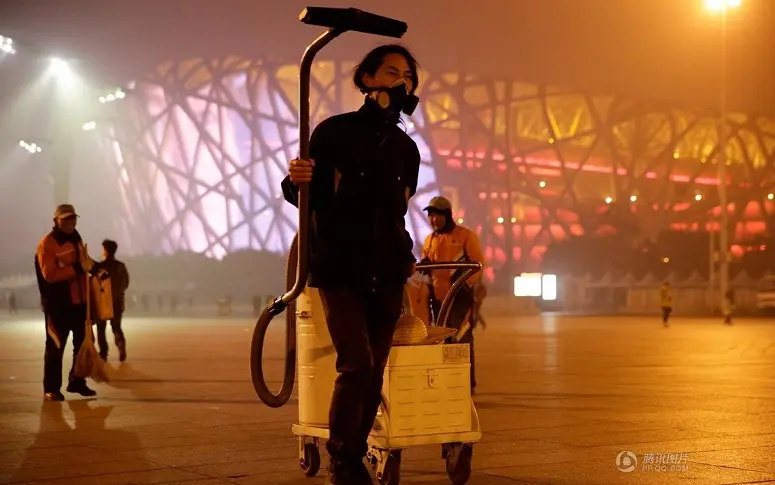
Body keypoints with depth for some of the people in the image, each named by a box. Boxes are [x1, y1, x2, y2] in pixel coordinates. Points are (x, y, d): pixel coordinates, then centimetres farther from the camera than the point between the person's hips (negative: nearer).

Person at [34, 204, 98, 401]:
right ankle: (51, 389, 3)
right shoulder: (47, 243, -12)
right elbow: (49, 275, -22)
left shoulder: (76, 239, 14)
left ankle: (77, 382, 26)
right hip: (58, 304, -8)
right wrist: (77, 268, -27)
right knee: (55, 347, -3)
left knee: (83, 343, 13)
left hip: (79, 302, 8)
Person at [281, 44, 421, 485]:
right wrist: (296, 181, -23)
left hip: (387, 276, 5)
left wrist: (406, 256, 11)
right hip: (339, 271, -5)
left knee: (373, 372, 3)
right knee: (356, 364, -16)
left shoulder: (407, 149, 11)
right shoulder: (335, 131, -3)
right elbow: (304, 197, -2)